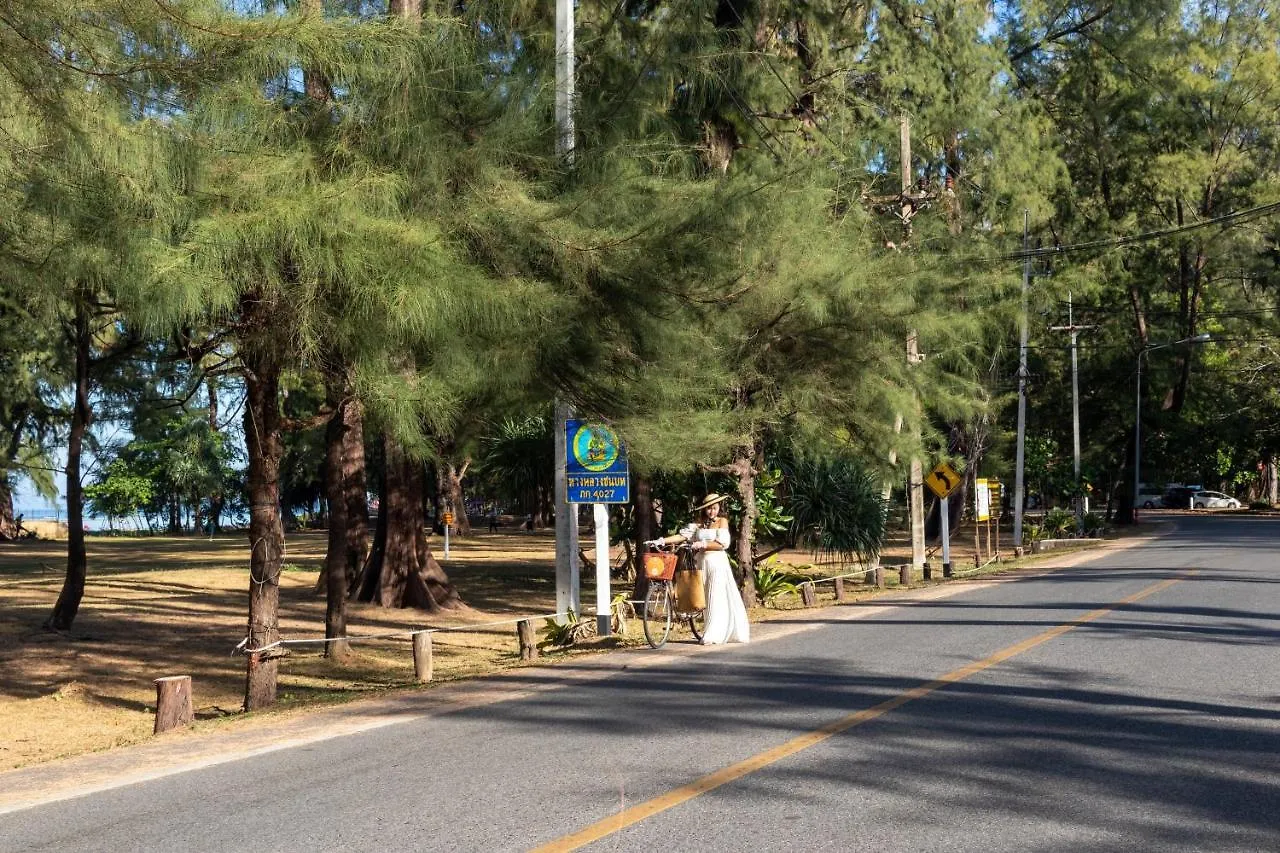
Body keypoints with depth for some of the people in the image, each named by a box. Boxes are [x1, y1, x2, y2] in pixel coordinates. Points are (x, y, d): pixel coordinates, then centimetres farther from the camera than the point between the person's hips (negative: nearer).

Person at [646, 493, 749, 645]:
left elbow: (722, 544, -10)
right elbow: (682, 535, 1)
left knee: (717, 598, -6)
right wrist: (661, 541, -9)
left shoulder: (722, 521, 0)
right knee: (706, 598, 7)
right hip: (702, 562, 4)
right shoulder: (699, 523, 9)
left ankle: (713, 636, -7)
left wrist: (702, 544, -16)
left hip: (718, 563, -4)